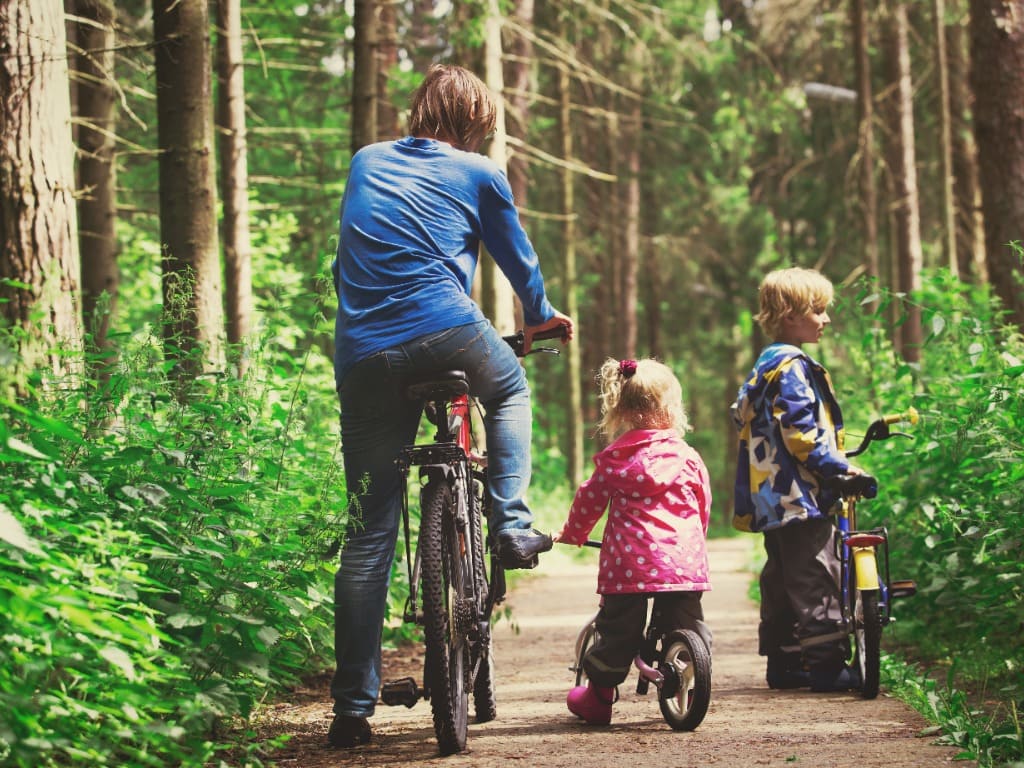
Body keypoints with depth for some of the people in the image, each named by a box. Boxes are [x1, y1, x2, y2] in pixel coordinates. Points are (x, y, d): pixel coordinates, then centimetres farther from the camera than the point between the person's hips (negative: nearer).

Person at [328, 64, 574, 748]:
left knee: (368, 536, 6)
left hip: (362, 357, 3)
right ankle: (511, 526, 18)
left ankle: (353, 707, 4)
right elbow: (519, 260, 24)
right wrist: (541, 317, 44)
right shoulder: (480, 174, 10)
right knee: (510, 388, 34)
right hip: (446, 332, -3)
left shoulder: (366, 163, 20)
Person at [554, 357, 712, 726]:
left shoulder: (614, 460, 5)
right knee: (687, 624, 13)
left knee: (618, 629, 8)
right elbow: (703, 506, 16)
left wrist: (572, 533, 29)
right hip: (683, 558, 0)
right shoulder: (686, 457, 7)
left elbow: (590, 500, 12)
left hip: (628, 560, 0)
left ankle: (599, 697, 17)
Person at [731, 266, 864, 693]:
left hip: (772, 498, 11)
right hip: (800, 496, -11)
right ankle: (826, 665, -11)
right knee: (815, 578, -10)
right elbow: (802, 432, -21)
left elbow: (743, 414, 29)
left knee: (782, 579, 13)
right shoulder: (792, 366, -14)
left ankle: (782, 664, 17)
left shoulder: (765, 365, 18)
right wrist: (840, 468, -20)